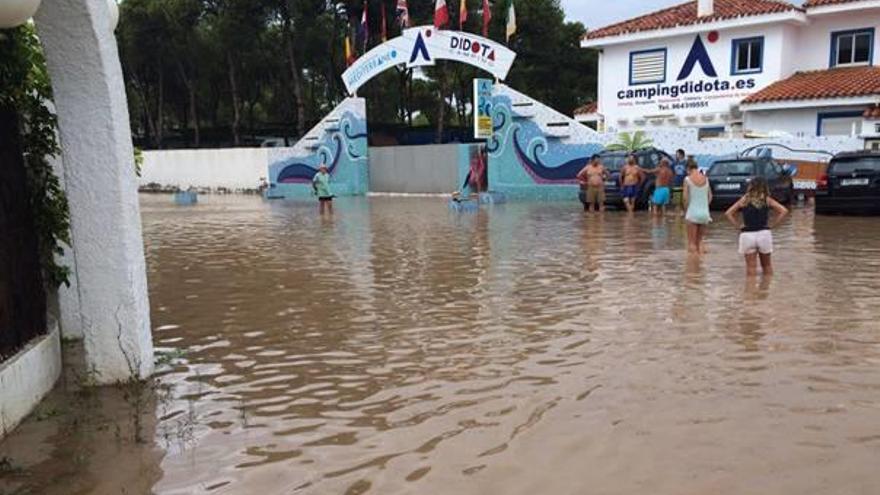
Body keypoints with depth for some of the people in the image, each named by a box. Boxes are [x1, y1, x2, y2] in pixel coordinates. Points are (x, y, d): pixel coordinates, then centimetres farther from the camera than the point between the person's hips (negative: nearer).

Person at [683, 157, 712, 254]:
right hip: (705, 213, 4)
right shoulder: (705, 179, 6)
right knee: (700, 240, 17)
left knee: (692, 242, 2)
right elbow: (710, 196, 9)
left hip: (692, 213, -4)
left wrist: (685, 210, 4)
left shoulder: (688, 179, -7)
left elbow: (686, 198, -9)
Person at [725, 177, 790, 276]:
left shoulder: (744, 200, 4)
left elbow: (728, 213, 1)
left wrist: (738, 225, 2)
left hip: (747, 235, 0)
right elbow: (784, 211, -5)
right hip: (764, 233, 0)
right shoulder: (767, 200, 3)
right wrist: (773, 225, 0)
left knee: (751, 266, 3)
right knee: (766, 265, 17)